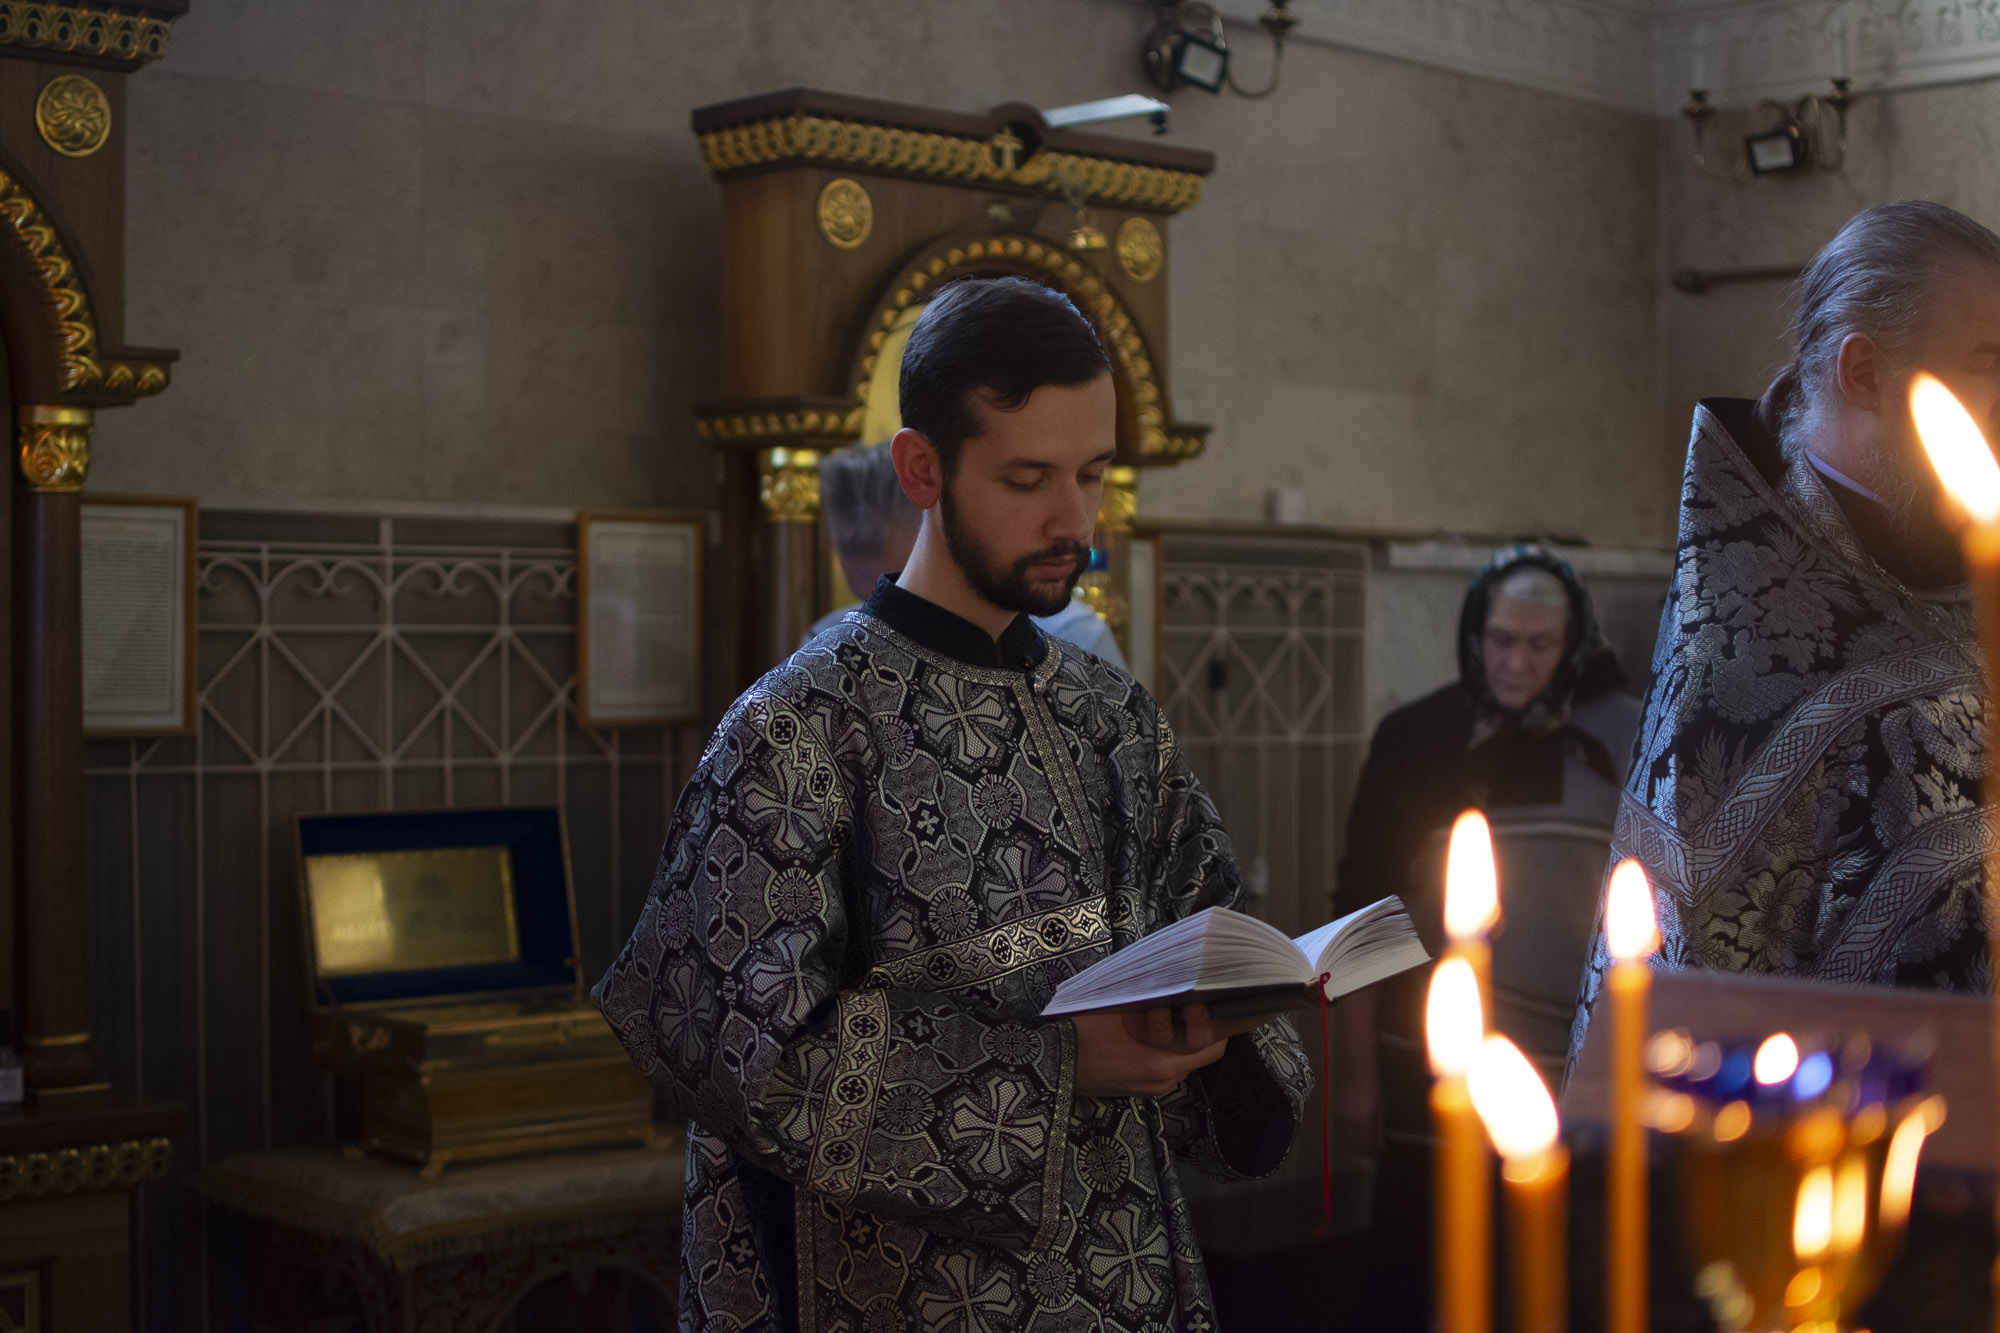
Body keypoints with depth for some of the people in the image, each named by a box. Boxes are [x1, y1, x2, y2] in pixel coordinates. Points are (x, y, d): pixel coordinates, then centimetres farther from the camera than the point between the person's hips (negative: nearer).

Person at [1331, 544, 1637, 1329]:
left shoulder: (1621, 738, -1)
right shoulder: (1416, 739, -1)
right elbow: (1361, 911, 1)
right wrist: (1357, 1071, -1)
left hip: (1578, 1070, 0)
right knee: (1408, 1263, 9)